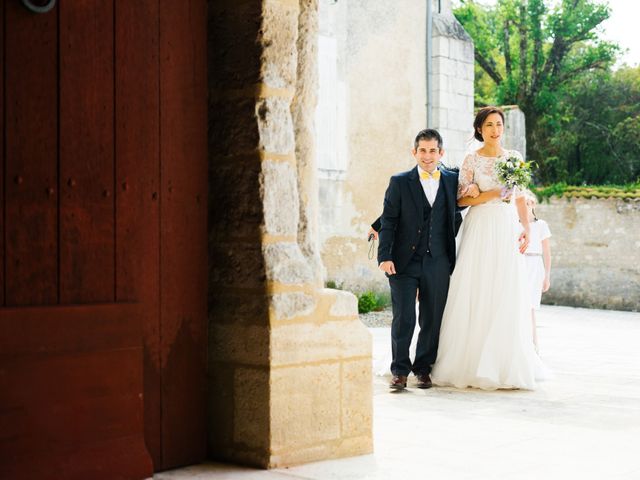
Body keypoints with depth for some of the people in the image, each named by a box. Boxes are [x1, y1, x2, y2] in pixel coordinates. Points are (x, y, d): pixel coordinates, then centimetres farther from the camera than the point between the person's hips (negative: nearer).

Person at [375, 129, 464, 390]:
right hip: (404, 261, -2)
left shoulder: (453, 180, 8)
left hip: (438, 263, 2)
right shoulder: (399, 182, 3)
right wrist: (385, 256, -11)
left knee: (433, 319, 6)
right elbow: (388, 221, -2)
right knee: (403, 318, -5)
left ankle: (423, 369, 20)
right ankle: (400, 371, 5)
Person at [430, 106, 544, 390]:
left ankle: (506, 364, 7)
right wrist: (491, 195, -14)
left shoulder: (515, 159, 11)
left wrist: (527, 228, 2)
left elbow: (520, 198, 13)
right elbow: (461, 199, -2)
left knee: (507, 295, 1)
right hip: (480, 228, -3)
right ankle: (471, 363, 0)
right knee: (476, 294, -5)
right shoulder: (472, 160, 2)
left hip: (507, 230, 3)